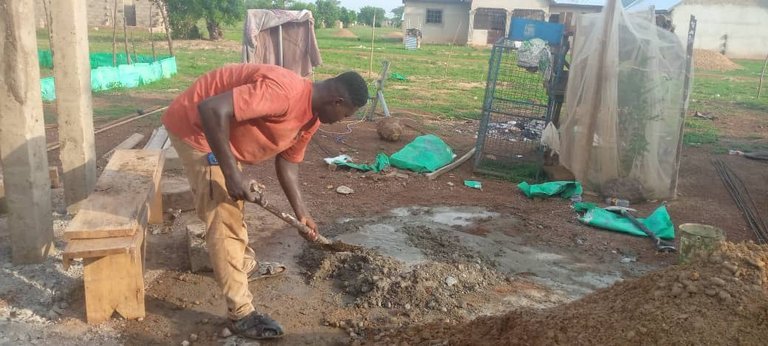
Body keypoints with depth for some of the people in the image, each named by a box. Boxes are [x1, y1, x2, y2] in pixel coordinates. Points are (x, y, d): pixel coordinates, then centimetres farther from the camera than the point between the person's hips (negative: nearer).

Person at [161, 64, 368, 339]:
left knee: (233, 206, 25)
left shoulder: (312, 115, 1)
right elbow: (211, 109, -36)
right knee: (224, 220, -8)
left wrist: (301, 211, 12)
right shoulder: (283, 92, -31)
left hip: (225, 132, 10)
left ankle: (245, 265, 47)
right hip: (196, 126, -10)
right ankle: (241, 315, 0)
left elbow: (287, 161, 14)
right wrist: (232, 174, -31)